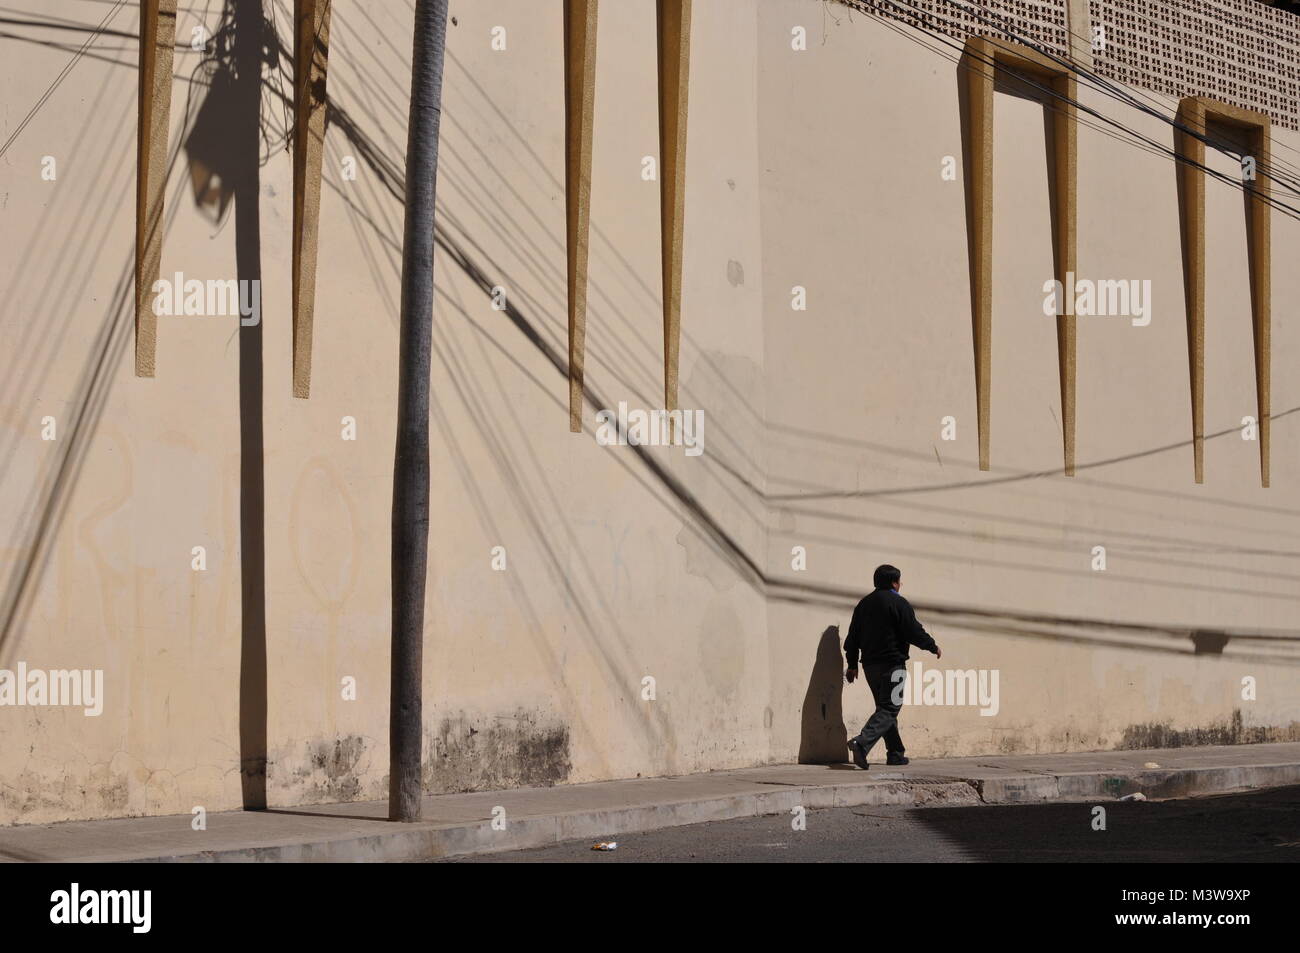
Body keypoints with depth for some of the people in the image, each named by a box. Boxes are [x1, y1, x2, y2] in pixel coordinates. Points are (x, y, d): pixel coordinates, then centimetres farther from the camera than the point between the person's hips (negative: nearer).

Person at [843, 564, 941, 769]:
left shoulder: (864, 603, 12)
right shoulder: (899, 604, -10)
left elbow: (853, 636, 14)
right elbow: (914, 632, -11)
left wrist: (852, 664, 19)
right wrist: (933, 647, 5)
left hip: (870, 665, 8)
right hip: (892, 664, -8)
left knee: (886, 707, 16)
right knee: (889, 708, -8)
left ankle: (896, 754, 18)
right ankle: (862, 743, -27)